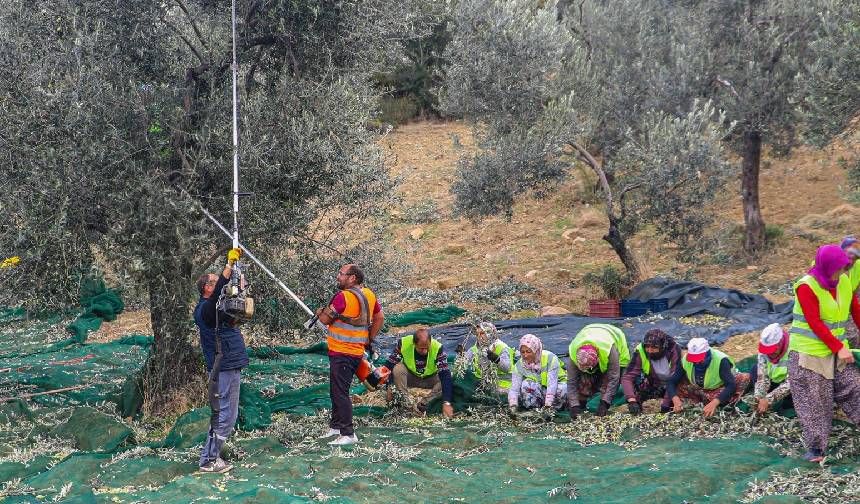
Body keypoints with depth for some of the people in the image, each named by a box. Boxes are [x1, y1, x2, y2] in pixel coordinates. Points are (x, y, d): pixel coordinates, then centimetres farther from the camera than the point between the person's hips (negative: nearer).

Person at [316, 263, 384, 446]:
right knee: (336, 390, 21)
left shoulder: (343, 297, -19)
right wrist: (369, 339, 20)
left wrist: (320, 312, 11)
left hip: (342, 353, -9)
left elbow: (325, 319, -12)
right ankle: (335, 426, 30)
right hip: (357, 351, 9)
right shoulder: (369, 295, 7)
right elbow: (380, 317, 15)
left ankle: (348, 434, -5)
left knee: (340, 392, -5)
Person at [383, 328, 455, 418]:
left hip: (430, 379, 0)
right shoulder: (404, 344, -27)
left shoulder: (438, 348, -29)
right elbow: (389, 365, -17)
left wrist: (446, 403, -42)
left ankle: (423, 405, -19)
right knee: (398, 369, -30)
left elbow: (445, 375, -34)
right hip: (410, 376, 0)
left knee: (446, 381, -28)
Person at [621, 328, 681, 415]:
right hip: (653, 385, 1)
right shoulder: (640, 352, -25)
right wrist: (632, 401, -43)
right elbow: (627, 378, -29)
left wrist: (666, 403, -37)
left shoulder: (674, 350, -29)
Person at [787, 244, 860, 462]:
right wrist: (839, 348, -21)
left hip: (837, 352, 5)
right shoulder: (806, 287, -17)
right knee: (813, 401, 0)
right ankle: (815, 448, 9)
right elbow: (815, 323, -19)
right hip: (808, 353, -5)